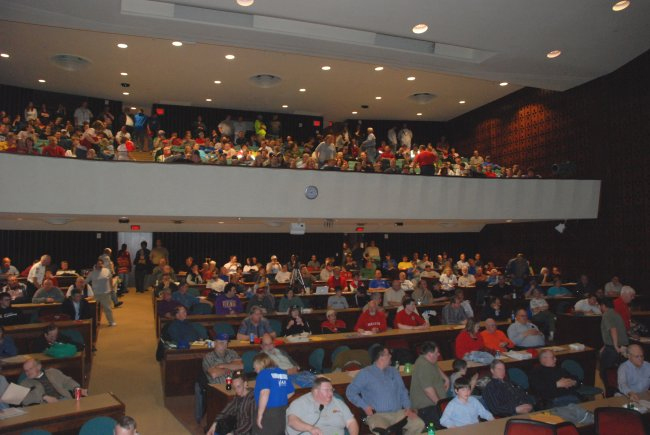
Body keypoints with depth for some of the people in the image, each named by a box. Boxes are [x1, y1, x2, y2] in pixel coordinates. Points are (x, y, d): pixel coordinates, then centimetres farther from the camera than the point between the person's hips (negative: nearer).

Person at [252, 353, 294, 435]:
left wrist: (260, 414, -20)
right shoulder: (283, 373, 11)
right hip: (282, 412, 7)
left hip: (268, 413, -7)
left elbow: (265, 393, -25)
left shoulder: (264, 373, -11)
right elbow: (291, 392, 17)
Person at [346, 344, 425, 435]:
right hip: (377, 415, -5)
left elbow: (403, 391, 19)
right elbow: (350, 392, 0)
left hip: (398, 413, 5)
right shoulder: (365, 373, 0)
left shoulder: (393, 371, 17)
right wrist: (365, 406, -9)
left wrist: (408, 408, 3)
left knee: (419, 424, -17)